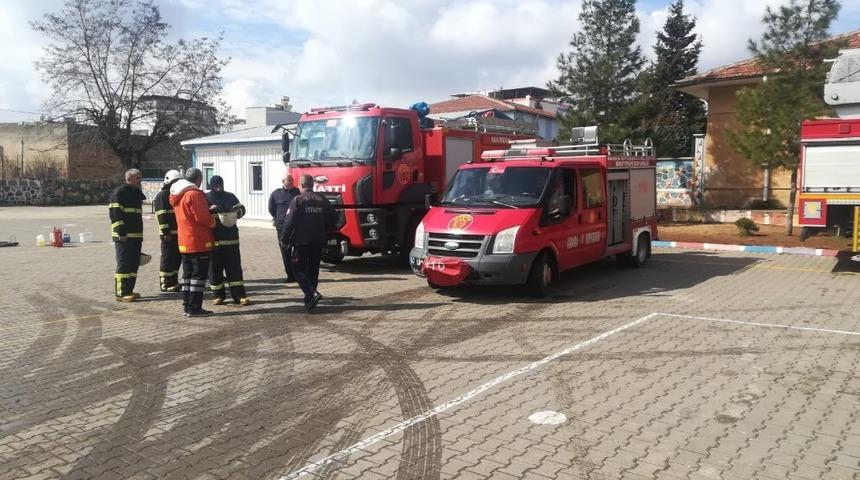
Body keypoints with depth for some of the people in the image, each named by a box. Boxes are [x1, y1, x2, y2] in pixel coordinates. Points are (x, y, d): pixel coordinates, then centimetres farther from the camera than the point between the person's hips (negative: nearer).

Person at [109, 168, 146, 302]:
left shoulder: (136, 193, 20)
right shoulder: (120, 192, -8)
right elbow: (114, 213, -16)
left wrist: (140, 234, 22)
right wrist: (121, 232, -21)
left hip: (135, 236, 9)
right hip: (124, 236, -9)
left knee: (134, 264, 11)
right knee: (124, 264, -7)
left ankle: (128, 290, 19)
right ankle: (122, 293, -4)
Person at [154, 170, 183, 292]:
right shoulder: (162, 196, -8)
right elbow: (162, 216, -16)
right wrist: (166, 232, -21)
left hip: (178, 233, 9)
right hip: (169, 234, -9)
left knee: (177, 259, 13)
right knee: (168, 259, -5)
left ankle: (173, 282, 22)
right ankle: (165, 284, 1)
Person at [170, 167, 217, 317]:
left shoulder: (177, 195, 14)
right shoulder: (195, 194, -15)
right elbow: (202, 217, -20)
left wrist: (208, 210, 14)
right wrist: (214, 221, -1)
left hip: (184, 242, 9)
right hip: (199, 242, -9)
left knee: (188, 274, 13)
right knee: (199, 275, -4)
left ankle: (187, 306, 17)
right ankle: (194, 308, -4)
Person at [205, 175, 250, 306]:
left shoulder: (230, 197, 12)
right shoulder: (205, 198, 4)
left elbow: (242, 208, 12)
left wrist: (238, 210, -11)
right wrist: (210, 210, -21)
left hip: (231, 239, 2)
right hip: (213, 240, -2)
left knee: (234, 268, 1)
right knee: (215, 269, 4)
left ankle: (239, 295, 3)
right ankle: (218, 295, 16)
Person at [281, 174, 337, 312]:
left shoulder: (297, 201, -10)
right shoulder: (322, 200, 6)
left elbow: (289, 222, -14)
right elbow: (333, 218, 9)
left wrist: (285, 239, -3)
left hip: (301, 242, -5)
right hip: (318, 242, 5)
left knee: (299, 270, 3)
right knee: (313, 270, 14)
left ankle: (312, 293, -17)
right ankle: (309, 300, 18)